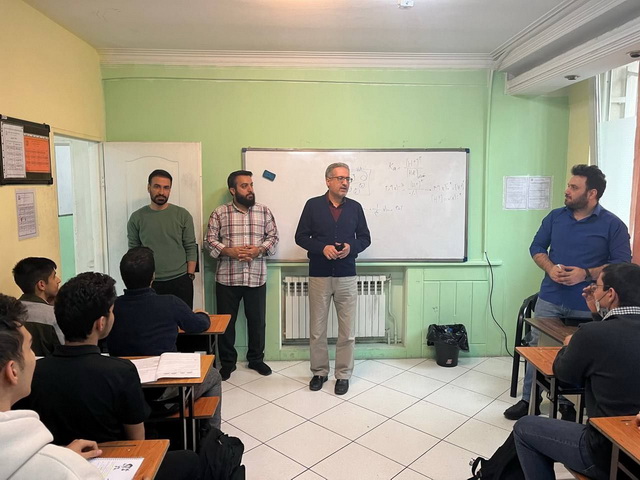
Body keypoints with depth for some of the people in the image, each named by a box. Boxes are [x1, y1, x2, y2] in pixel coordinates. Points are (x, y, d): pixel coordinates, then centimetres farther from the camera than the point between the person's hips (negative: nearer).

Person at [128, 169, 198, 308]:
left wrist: (190, 276, -3)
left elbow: (191, 248, 1)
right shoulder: (137, 217, 3)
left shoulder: (183, 215, 1)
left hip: (180, 282, 0)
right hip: (149, 283, 1)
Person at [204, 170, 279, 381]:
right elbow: (209, 240, -2)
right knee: (226, 322, 8)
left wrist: (260, 249, -13)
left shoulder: (264, 212, 5)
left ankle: (256, 359, 30)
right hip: (227, 278, -1)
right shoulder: (219, 213, 0)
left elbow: (273, 237, 6)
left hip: (256, 278, 1)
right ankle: (227, 362, 25)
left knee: (257, 321, 11)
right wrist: (229, 251, -17)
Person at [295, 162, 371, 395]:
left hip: (346, 276, 1)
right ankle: (319, 371, 26)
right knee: (317, 329, 9)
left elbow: (365, 238, 9)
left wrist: (351, 247, -12)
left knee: (347, 330, 6)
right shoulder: (313, 205, -1)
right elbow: (301, 237, -1)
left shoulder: (355, 207, 4)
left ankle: (343, 374, 22)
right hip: (319, 276, -1)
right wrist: (322, 248, -17)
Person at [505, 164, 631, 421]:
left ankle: (569, 404, 28)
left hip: (586, 305, -3)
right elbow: (537, 247, 9)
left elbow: (622, 264, -8)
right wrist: (550, 268, -11)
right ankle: (529, 400, 20)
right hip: (549, 299, 3)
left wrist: (586, 274, -21)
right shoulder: (555, 216, 5)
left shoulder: (613, 225, -6)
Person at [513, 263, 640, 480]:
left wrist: (570, 345, 15)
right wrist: (598, 312, 15)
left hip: (611, 452, -7)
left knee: (523, 428, 11)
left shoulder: (592, 333, -21)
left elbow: (563, 373, -3)